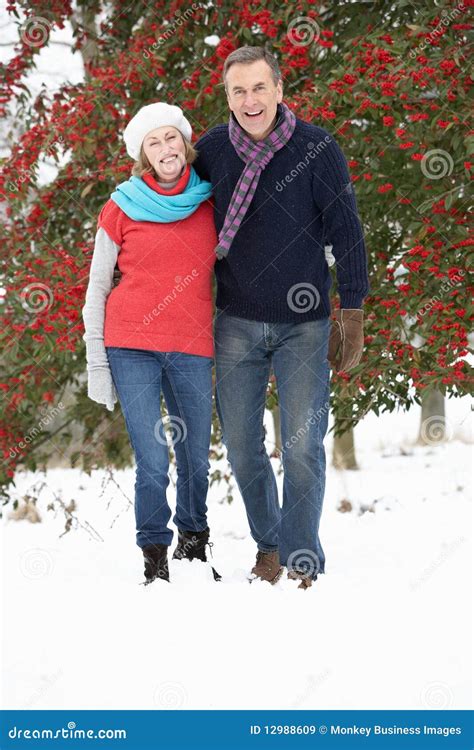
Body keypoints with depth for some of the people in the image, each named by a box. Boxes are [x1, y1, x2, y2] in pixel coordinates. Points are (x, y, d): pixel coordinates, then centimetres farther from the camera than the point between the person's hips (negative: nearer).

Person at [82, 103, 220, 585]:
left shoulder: (211, 205, 8)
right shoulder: (121, 209, 1)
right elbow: (97, 288, 5)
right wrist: (96, 363, 0)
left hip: (193, 349, 2)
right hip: (131, 346, -2)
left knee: (196, 460, 8)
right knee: (152, 464, -9)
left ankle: (193, 548, 30)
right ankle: (155, 563, 5)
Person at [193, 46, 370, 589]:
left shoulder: (316, 147, -10)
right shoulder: (212, 149, -1)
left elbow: (346, 232, -6)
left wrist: (352, 314, -8)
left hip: (304, 325, -3)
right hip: (237, 324, 3)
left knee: (302, 446, -7)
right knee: (241, 447, 7)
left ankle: (303, 561, 6)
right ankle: (268, 542, 27)